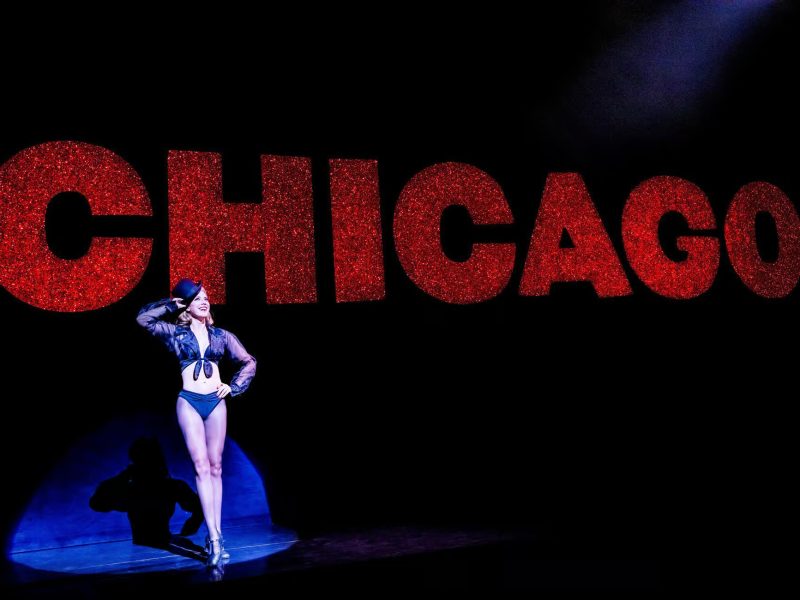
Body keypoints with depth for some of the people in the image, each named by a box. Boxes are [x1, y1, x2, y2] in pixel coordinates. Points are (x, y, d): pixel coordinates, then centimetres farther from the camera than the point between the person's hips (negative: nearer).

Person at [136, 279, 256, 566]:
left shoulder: (220, 335, 10)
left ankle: (216, 533, 9)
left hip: (216, 402, 2)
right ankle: (214, 537, -12)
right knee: (201, 466, -10)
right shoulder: (176, 333, 6)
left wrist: (233, 387, 6)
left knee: (216, 467, 4)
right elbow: (143, 318, -1)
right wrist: (171, 305, 2)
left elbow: (248, 362, 15)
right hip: (189, 402, -2)